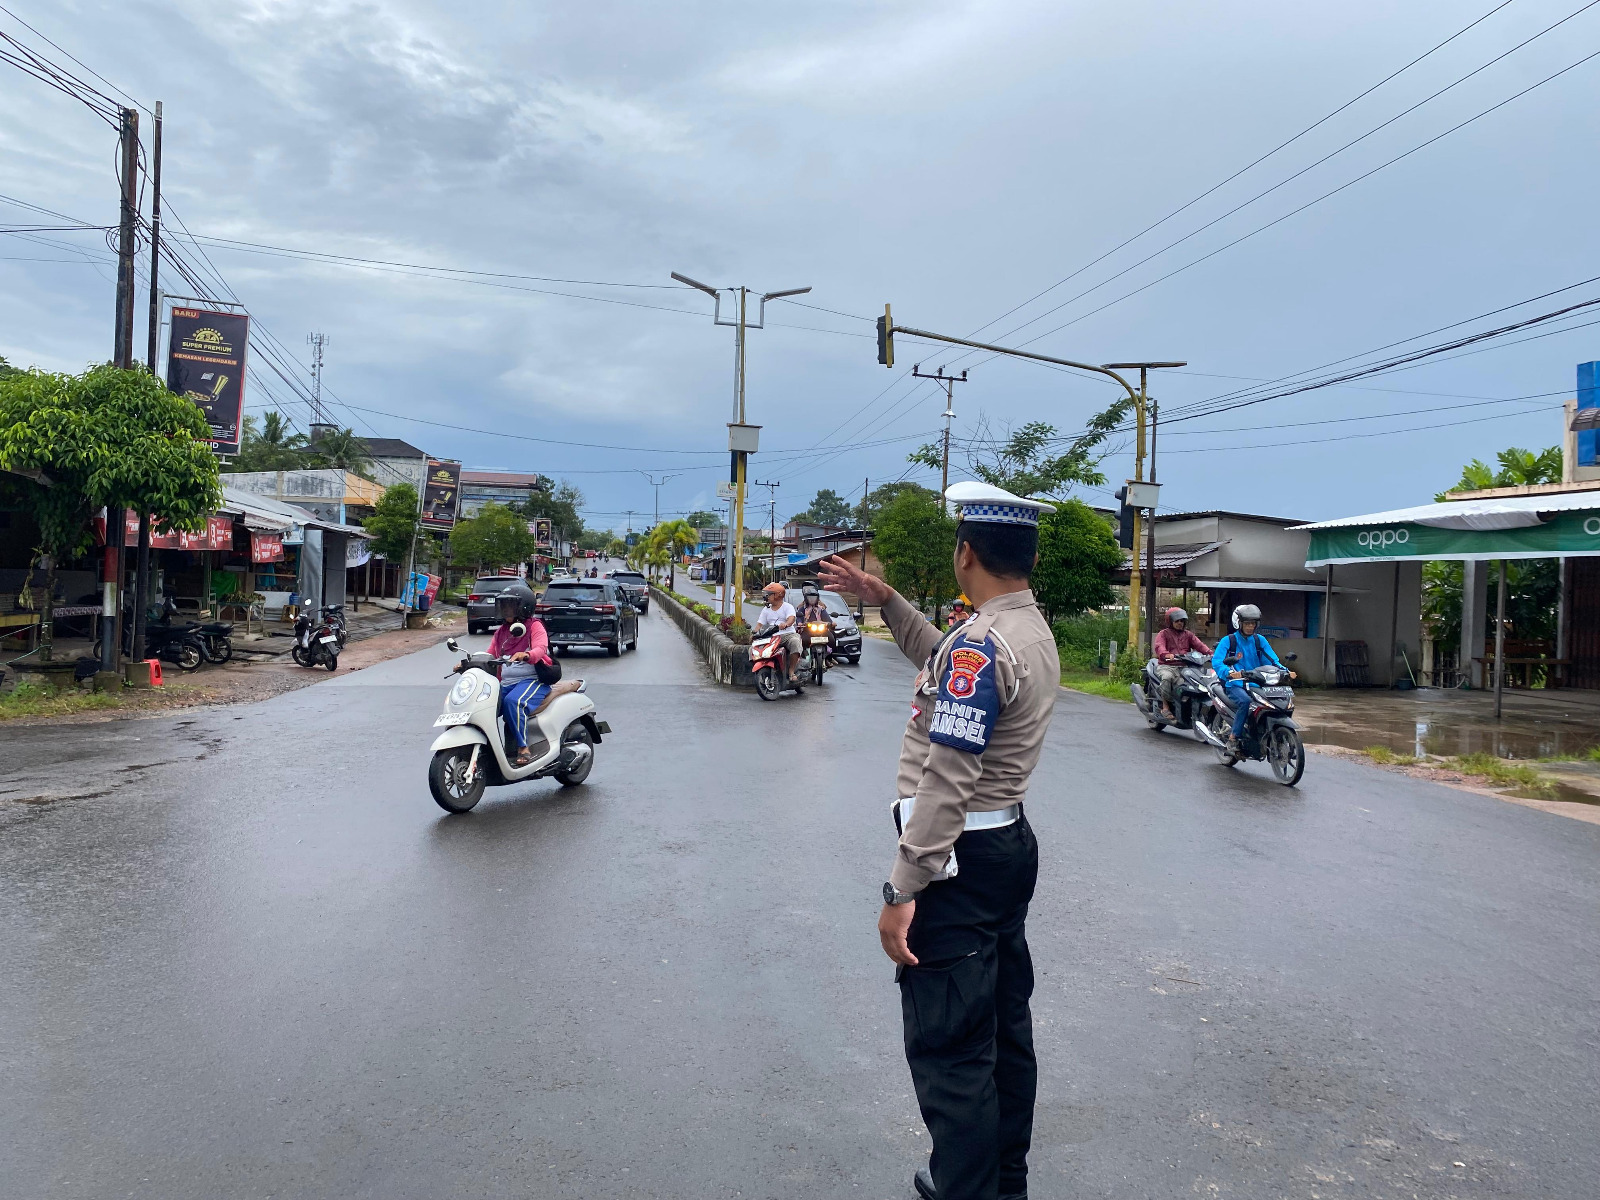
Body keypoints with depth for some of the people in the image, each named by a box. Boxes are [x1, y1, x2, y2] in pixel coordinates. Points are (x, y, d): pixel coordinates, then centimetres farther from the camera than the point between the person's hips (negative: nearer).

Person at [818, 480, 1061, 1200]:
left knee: (949, 1049, 0)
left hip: (961, 858, -10)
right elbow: (944, 667, 26)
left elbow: (947, 781, -27)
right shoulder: (1034, 630, 8)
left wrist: (902, 891, -24)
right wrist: (885, 601, 20)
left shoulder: (982, 640, -22)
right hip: (1010, 843, 10)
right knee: (1005, 1027, 21)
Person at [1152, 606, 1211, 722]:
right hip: (1166, 666, -4)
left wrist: (1210, 652, -16)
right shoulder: (1163, 634, 8)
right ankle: (1165, 706, -22)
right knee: (1167, 677, -37)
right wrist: (1167, 654, -36)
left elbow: (1199, 645, 5)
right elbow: (1159, 647, -13)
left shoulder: (1188, 635, 22)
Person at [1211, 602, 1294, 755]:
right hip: (1235, 685, -4)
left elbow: (1272, 660, 8)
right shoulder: (1228, 641, 0)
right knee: (1245, 701, -36)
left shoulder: (1260, 640, 14)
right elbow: (1216, 661, -13)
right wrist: (1230, 672, -33)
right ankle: (1233, 737, -24)